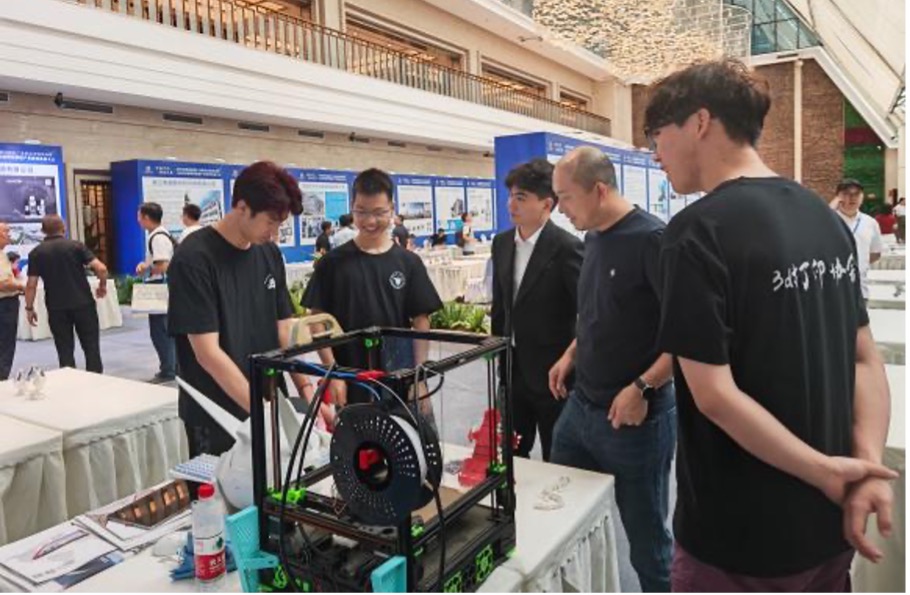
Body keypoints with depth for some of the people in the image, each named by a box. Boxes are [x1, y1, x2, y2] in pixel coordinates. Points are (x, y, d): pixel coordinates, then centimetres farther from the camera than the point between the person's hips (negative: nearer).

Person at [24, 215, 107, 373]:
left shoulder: (36, 253, 2)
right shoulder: (76, 245, -2)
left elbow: (31, 284, -2)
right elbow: (101, 268, -12)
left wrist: (29, 308, 8)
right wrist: (103, 285, 5)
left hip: (56, 307, 1)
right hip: (83, 303, -1)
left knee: (65, 349, 9)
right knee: (91, 346, 8)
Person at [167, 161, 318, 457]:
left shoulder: (270, 254, 3)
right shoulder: (194, 259, -16)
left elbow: (285, 330, 5)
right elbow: (208, 353, -19)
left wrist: (307, 391, -8)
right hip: (216, 420, -6)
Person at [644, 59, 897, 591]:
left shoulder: (698, 232, -20)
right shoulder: (827, 218, 4)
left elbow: (714, 395, -24)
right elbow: (865, 357, 3)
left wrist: (827, 472, -13)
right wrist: (870, 466, -8)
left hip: (740, 537, -6)